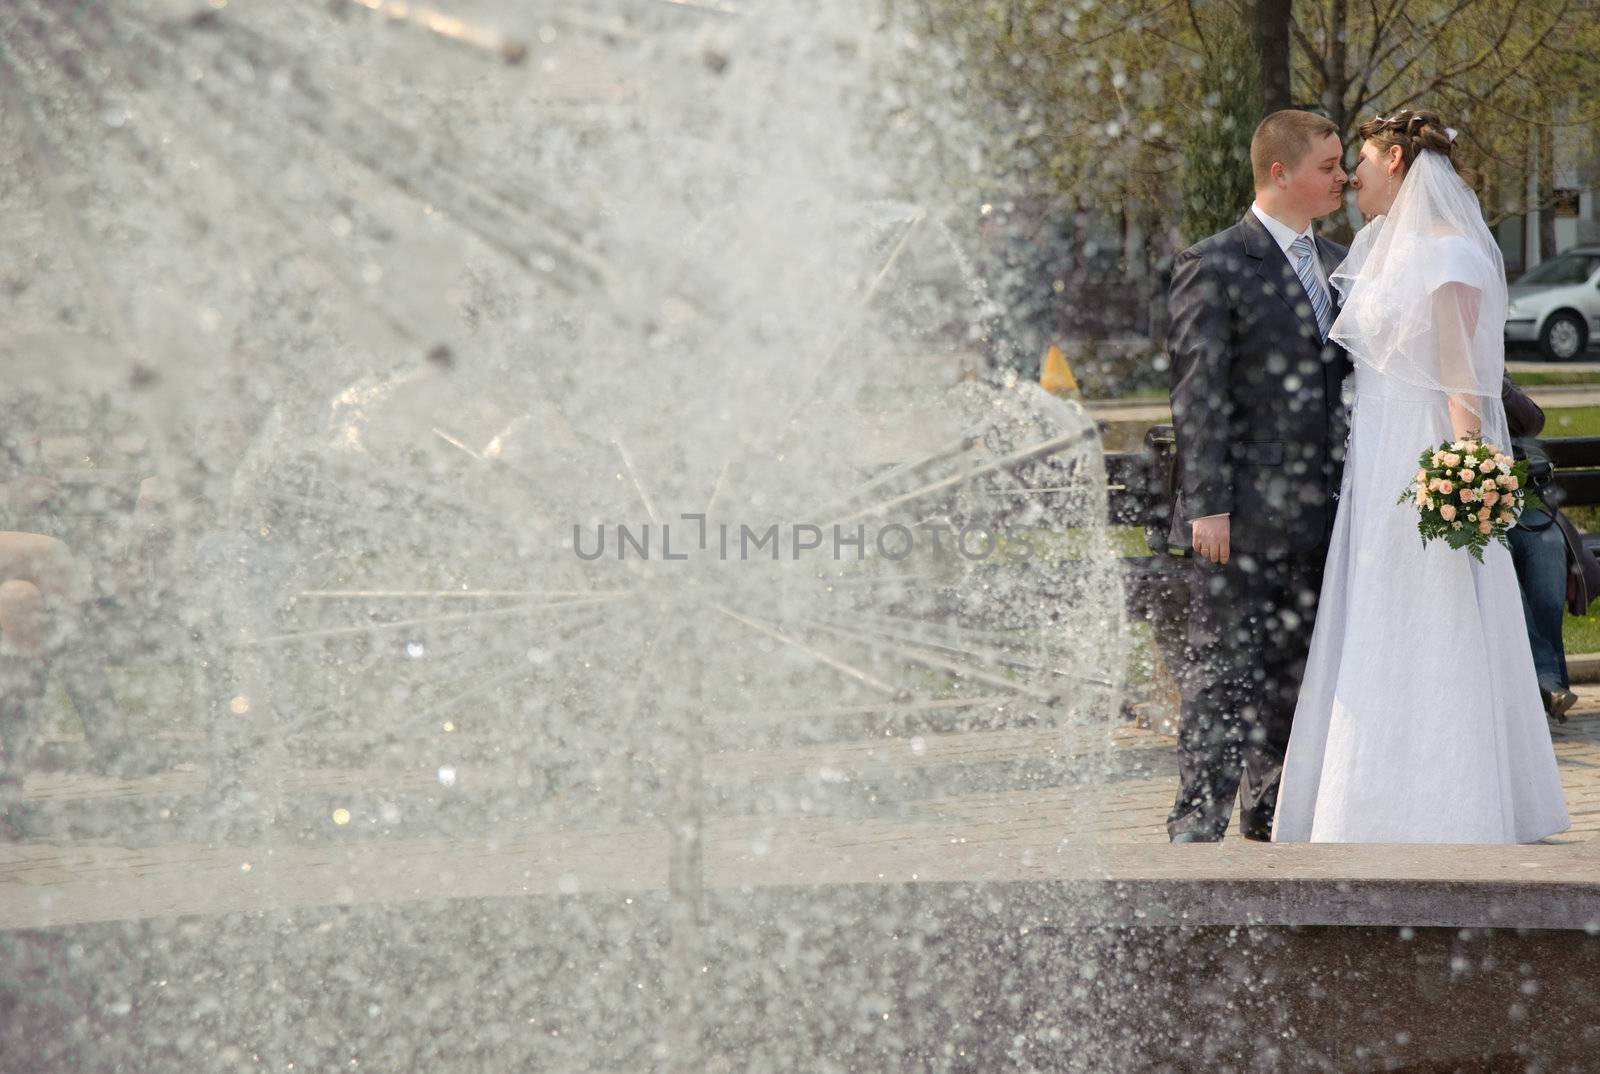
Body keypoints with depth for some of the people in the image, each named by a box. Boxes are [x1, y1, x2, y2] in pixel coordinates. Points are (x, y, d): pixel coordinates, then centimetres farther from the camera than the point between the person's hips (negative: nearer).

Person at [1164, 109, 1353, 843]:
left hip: (1320, 509, 7)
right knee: (1222, 672, -6)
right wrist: (1207, 505, -17)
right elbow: (1198, 394, -11)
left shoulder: (1336, 264, 15)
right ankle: (1198, 824, -4)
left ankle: (1271, 814, 22)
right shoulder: (1215, 266, -7)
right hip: (1246, 511, -7)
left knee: (1295, 672, 12)